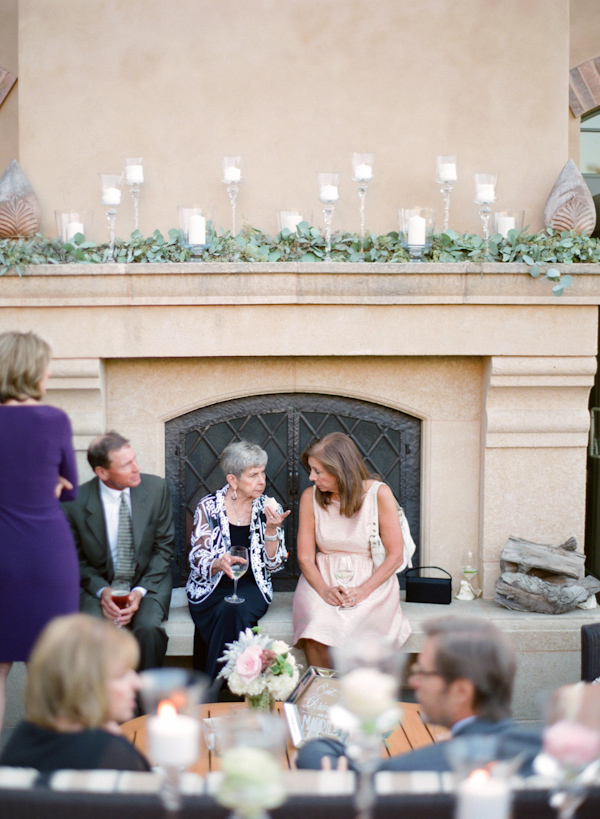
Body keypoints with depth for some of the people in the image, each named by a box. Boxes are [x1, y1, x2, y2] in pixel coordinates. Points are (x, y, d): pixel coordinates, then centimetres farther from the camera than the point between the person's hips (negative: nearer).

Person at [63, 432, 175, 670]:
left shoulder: (156, 488, -4)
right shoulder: (76, 502, -8)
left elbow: (164, 548, 1)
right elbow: (77, 560, 4)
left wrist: (140, 591, -13)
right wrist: (102, 591, -14)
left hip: (148, 582, 1)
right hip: (100, 585, 0)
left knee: (149, 628, -31)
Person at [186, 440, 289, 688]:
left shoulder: (268, 509, 4)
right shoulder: (209, 507, -1)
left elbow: (273, 565, 2)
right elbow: (197, 561, -5)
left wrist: (271, 529, -14)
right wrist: (218, 564, -27)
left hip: (250, 587, 1)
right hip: (211, 588, -1)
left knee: (233, 612, -33)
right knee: (229, 614, -34)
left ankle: (210, 694, -24)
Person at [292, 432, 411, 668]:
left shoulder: (379, 494, -7)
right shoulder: (310, 497, 1)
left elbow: (395, 556, -6)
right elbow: (305, 556, 2)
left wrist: (362, 591, -19)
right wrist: (324, 590, -17)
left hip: (372, 580, -2)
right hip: (322, 579, 2)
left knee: (345, 627, -32)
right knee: (318, 628, -31)